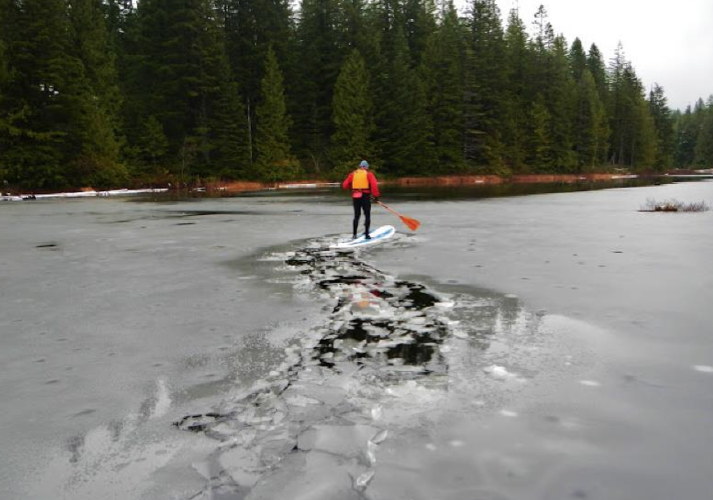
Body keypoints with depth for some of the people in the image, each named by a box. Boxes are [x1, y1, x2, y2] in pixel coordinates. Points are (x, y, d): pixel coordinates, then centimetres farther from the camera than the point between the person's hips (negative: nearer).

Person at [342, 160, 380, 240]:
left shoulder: (353, 174, 10)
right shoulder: (369, 174, 0)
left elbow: (345, 185, 8)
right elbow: (374, 185, -13)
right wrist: (376, 195, -8)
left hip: (355, 197, 3)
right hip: (365, 196, -3)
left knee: (356, 215, 14)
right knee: (367, 215, 6)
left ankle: (354, 234, 15)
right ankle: (366, 234, 1)